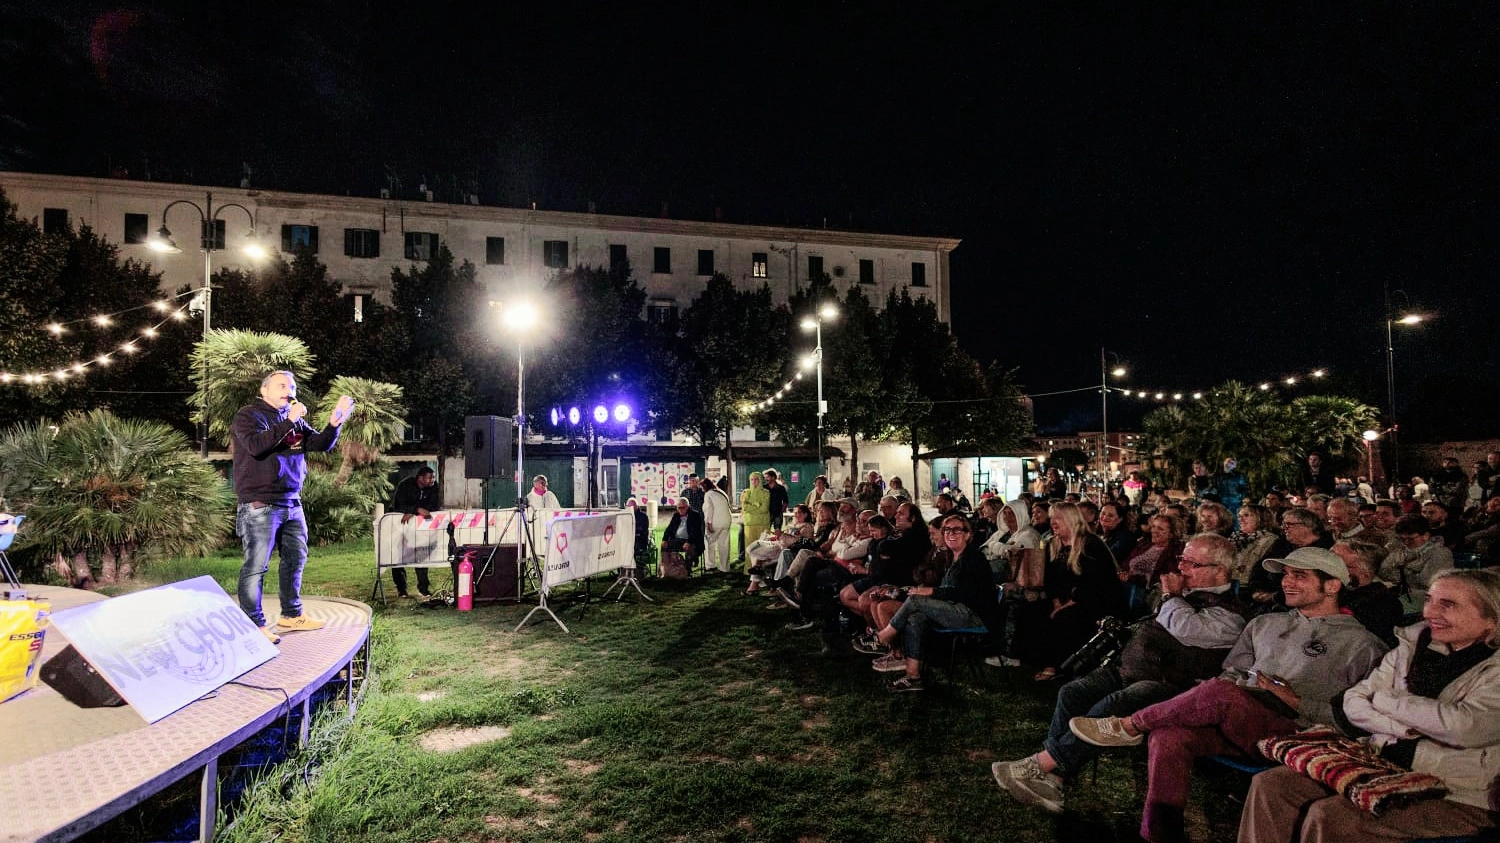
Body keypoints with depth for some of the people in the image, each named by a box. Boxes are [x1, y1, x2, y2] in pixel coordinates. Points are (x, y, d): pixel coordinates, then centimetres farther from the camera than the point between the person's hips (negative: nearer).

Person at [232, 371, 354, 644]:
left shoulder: (296, 420, 15)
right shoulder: (249, 415, -5)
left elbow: (322, 444, 7)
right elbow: (256, 445, -22)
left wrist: (335, 422, -10)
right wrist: (289, 422, -23)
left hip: (291, 503, 7)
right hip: (260, 505, -7)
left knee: (296, 559, 13)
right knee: (256, 565, -5)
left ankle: (291, 615, 24)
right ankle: (254, 624, 3)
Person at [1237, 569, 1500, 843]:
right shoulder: (1412, 646, 12)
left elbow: (1463, 728, -22)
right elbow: (1353, 703, 8)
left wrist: (1385, 700, -6)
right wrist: (1408, 731, -11)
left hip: (1456, 797, -6)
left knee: (1328, 817, -29)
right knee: (1269, 785, -15)